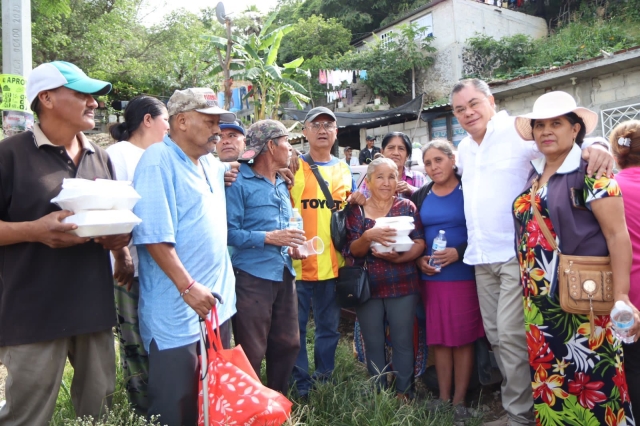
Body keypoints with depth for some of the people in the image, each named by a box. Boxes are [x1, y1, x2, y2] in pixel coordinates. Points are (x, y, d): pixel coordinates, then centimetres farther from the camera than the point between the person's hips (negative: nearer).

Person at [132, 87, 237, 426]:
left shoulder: (213, 165, 12)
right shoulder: (159, 160, -14)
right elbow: (154, 234, -22)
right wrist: (188, 287, -23)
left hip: (217, 303, 8)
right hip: (177, 311, -8)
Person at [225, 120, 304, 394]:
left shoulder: (281, 185, 19)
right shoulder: (240, 183, -8)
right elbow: (229, 231, -17)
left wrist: (292, 246, 7)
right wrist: (268, 238, -20)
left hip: (284, 275, 8)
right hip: (252, 276, -8)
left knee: (287, 344, 15)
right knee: (252, 352, 1)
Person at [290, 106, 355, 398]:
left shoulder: (345, 171, 13)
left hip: (333, 263, 4)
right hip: (298, 262, -4)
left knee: (329, 327, 14)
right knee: (296, 327, 4)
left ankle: (325, 379, 30)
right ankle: (300, 385, 18)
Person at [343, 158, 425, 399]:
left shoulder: (407, 207, 4)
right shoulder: (356, 210, 4)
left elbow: (419, 243, -3)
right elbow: (352, 251, -4)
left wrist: (398, 257, -20)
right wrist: (369, 236, -24)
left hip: (402, 287, -1)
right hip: (367, 287, 1)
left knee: (403, 341, 3)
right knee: (373, 343, 8)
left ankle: (403, 393, 18)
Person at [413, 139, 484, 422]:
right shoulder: (421, 196, 10)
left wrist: (458, 252, -20)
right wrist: (419, 259, -4)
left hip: (464, 276, -4)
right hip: (431, 277, 4)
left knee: (463, 338, 3)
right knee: (438, 338, 9)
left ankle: (459, 400, 15)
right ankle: (443, 396, 21)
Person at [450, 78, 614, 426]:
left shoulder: (517, 130, -7)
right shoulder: (464, 148, 15)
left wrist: (594, 148, -38)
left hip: (517, 254, -7)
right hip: (481, 258, 7)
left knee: (512, 336, -8)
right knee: (496, 336, 12)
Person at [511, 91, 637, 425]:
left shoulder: (591, 173, -9)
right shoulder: (534, 175, 10)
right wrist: (531, 287, 13)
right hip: (541, 301, 6)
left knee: (591, 381, 2)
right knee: (548, 378, 14)